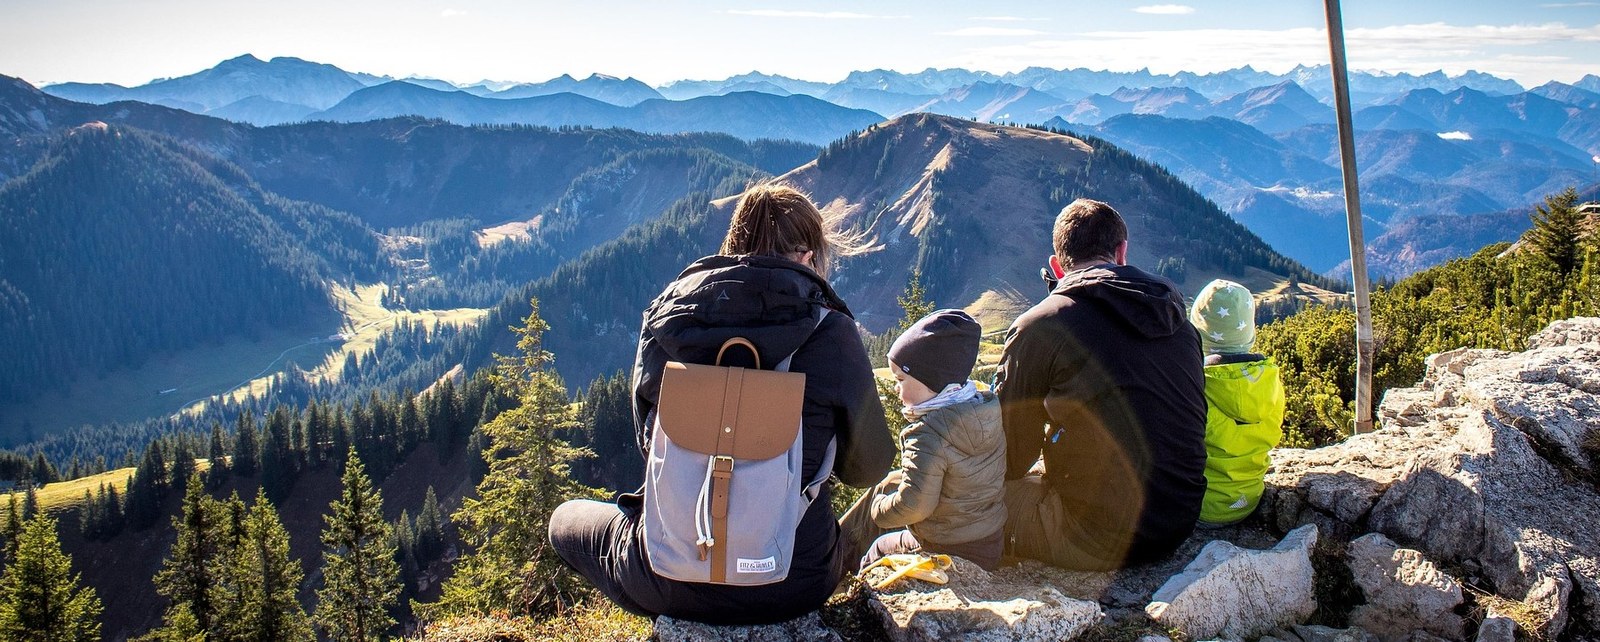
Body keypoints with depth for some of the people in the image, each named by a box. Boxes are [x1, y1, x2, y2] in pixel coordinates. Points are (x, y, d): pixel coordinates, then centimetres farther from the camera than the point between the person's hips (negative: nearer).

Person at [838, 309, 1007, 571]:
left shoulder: (929, 434, -29)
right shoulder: (987, 412, -5)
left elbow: (913, 505, -28)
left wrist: (880, 509, -7)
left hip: (949, 554, -8)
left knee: (881, 547, 18)